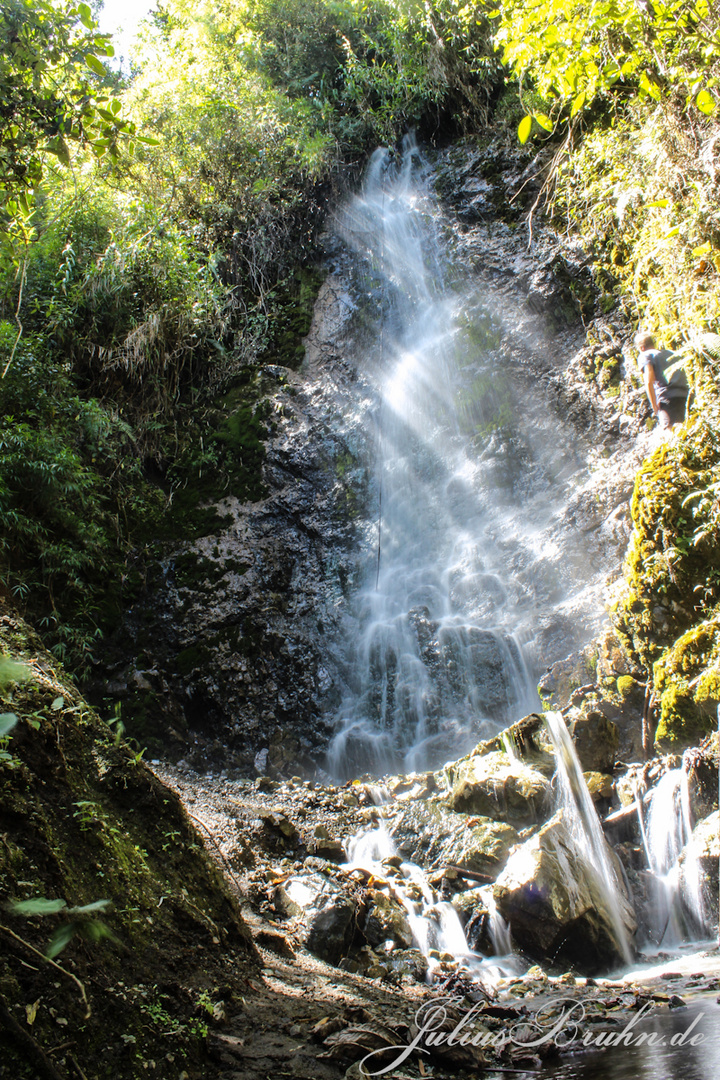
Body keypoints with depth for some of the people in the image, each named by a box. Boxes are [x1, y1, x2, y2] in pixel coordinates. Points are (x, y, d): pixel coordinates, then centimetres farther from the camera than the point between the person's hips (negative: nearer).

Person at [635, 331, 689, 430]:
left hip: (667, 397, -6)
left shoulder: (644, 356, 10)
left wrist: (654, 407, -1)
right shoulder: (670, 353, 30)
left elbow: (649, 382, -5)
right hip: (685, 395, 6)